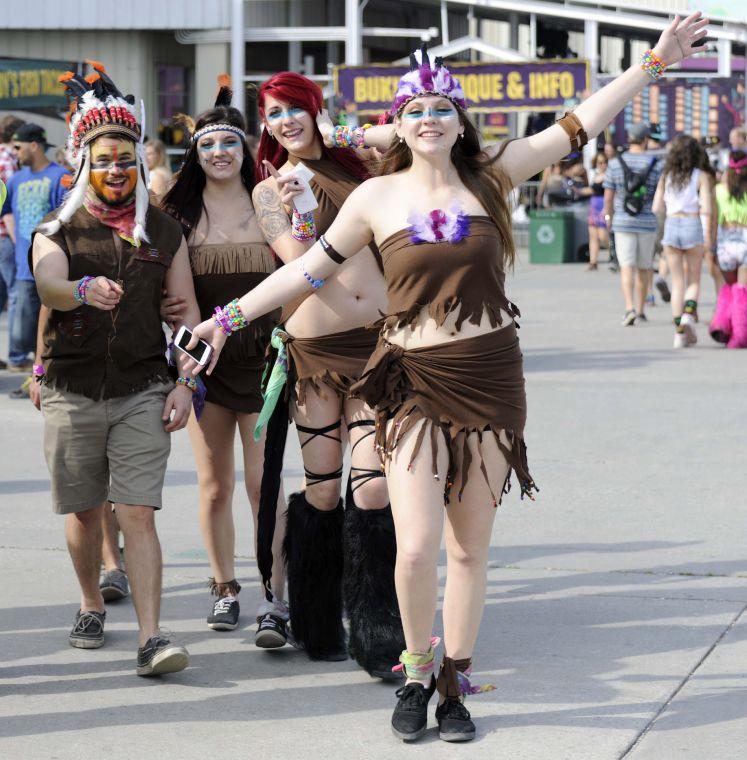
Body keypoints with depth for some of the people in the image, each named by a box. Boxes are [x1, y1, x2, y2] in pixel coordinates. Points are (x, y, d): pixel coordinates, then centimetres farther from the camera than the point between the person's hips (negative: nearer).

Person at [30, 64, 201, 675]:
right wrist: (84, 290, -41)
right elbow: (47, 285, -18)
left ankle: (152, 637, -15)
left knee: (138, 514, -10)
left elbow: (187, 309, 9)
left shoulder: (164, 232, 8)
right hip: (73, 392, 1)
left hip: (143, 393, -1)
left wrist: (185, 383, -2)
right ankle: (92, 604, 34)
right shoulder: (57, 231, 3)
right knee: (84, 510, 9)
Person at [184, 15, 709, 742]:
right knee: (417, 545, -11)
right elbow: (312, 266, 9)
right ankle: (416, 674, 12)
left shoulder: (490, 177, 2)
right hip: (415, 383, -1)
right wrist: (231, 316, 9)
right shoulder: (377, 197, 1)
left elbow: (578, 125, 4)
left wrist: (655, 61, 2)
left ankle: (455, 684, 21)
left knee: (469, 548, 7)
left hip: (490, 381, 1)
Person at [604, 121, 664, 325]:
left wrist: (608, 215, 19)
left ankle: (629, 308, -20)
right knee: (643, 268, 13)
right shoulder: (656, 165, -4)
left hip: (623, 222, 0)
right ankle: (640, 311, 21)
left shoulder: (615, 163, -3)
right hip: (648, 222, 0)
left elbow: (608, 196, 2)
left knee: (627, 268, -1)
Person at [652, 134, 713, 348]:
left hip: (671, 226, 2)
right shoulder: (701, 176, -3)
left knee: (677, 281, 8)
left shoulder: (666, 176, 5)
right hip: (693, 226, -2)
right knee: (693, 280, 11)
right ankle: (688, 314, -17)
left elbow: (657, 207, 4)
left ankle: (680, 331, 3)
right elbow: (706, 209, -11)